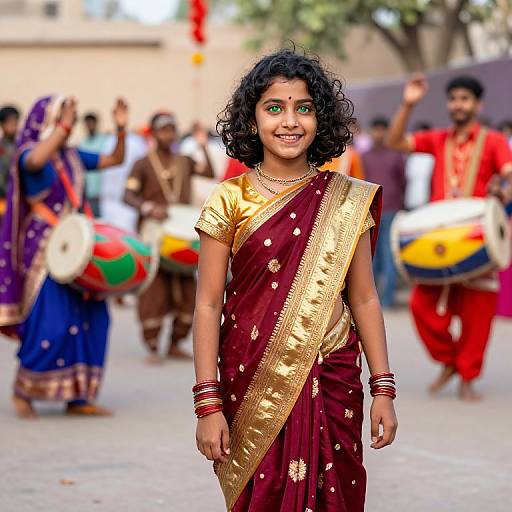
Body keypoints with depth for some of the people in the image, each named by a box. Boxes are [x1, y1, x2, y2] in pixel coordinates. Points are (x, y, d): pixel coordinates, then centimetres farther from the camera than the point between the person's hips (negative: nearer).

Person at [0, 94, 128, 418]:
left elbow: (115, 159, 20)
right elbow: (36, 161, -32)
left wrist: (121, 129, 5)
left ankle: (78, 397, 8)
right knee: (50, 321, -13)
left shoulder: (73, 157, 14)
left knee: (90, 317, 2)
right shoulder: (28, 152, -6)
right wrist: (63, 127, -26)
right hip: (44, 247, -7)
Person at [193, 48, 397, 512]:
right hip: (253, 385, -1)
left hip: (332, 383, 1)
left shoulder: (346, 201, 1)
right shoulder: (230, 201, -3)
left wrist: (383, 390, 2)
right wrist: (208, 403, -8)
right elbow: (208, 305, -3)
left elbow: (363, 299, 5)